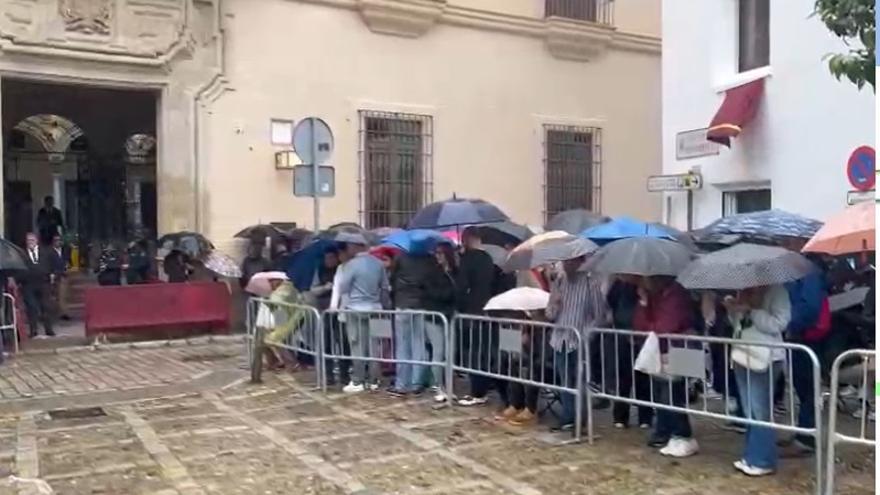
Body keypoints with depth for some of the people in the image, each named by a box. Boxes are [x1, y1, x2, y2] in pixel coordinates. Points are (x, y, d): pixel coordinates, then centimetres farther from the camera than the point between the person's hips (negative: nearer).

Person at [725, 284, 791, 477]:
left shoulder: (776, 291, -8)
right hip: (743, 356, 8)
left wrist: (752, 309, -20)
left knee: (761, 411, -3)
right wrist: (732, 309, 2)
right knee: (749, 411, 14)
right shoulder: (745, 291, 14)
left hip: (764, 359, -8)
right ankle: (752, 456, 23)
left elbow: (779, 324, -19)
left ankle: (763, 461, 6)